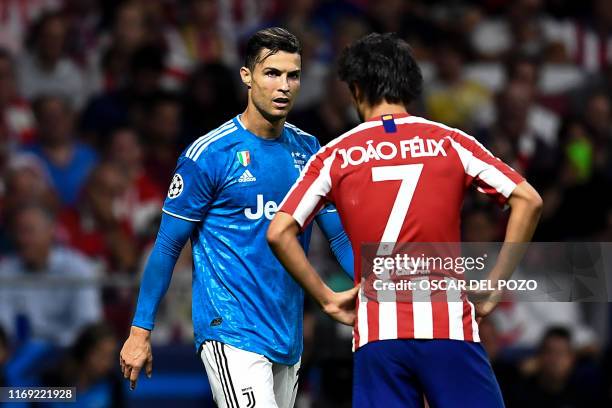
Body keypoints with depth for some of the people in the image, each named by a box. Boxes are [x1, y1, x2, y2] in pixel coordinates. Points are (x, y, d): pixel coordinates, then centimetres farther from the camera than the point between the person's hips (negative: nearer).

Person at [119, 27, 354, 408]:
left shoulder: (308, 150, 9)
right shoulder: (209, 154, -7)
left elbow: (340, 235, 11)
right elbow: (168, 246, -3)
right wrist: (140, 332, -4)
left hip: (289, 337, 6)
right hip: (231, 334, -6)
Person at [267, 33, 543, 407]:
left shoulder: (336, 155, 6)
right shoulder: (449, 142, 5)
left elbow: (279, 233, 0)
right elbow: (528, 200, -2)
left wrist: (327, 298, 7)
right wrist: (494, 287, 2)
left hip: (376, 332, 1)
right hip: (449, 324, -1)